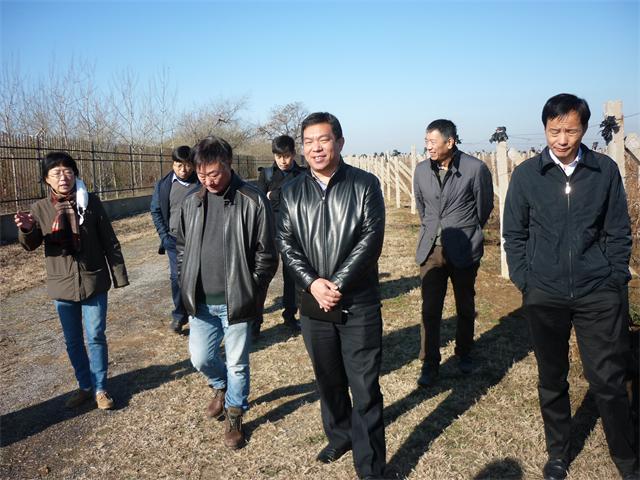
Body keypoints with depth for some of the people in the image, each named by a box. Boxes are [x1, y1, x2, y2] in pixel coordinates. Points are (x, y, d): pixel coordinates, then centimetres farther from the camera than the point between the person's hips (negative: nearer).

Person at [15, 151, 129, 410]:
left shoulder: (91, 202, -7)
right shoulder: (40, 208, -2)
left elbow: (109, 241, -3)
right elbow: (30, 245, 0)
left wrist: (119, 276, -3)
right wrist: (26, 230, -23)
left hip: (93, 282, -2)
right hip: (62, 284, 2)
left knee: (96, 337, 6)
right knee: (72, 340, 14)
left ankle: (100, 388, 22)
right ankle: (85, 386, 32)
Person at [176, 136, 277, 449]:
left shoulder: (252, 201, -11)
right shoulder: (192, 202, 4)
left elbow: (266, 254, -8)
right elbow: (181, 247, 14)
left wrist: (250, 293, -8)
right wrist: (187, 287, 7)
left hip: (236, 303, -4)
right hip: (200, 303, 4)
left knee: (237, 363, 9)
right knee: (200, 358, 12)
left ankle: (234, 416, 33)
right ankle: (221, 387, 45)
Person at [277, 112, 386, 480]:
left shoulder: (365, 184, -3)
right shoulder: (293, 191, 7)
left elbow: (371, 239, -11)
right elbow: (286, 243, 2)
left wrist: (337, 284, -16)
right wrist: (313, 283, -13)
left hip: (359, 304, -3)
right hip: (313, 302, 4)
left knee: (365, 388, 1)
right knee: (328, 380, 18)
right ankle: (340, 436, 41)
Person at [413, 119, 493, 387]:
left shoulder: (475, 169, -11)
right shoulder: (421, 170, 2)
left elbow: (484, 207, 2)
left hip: (464, 251, -2)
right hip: (430, 249, 3)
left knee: (465, 307, 14)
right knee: (430, 310, 1)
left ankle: (464, 353, 34)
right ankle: (429, 364, 11)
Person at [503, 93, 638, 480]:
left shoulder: (605, 170, 0)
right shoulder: (527, 174, 0)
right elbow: (514, 234, 4)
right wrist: (525, 281, -1)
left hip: (598, 296, 0)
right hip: (544, 297, 1)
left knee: (609, 382, 4)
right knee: (552, 380, 14)